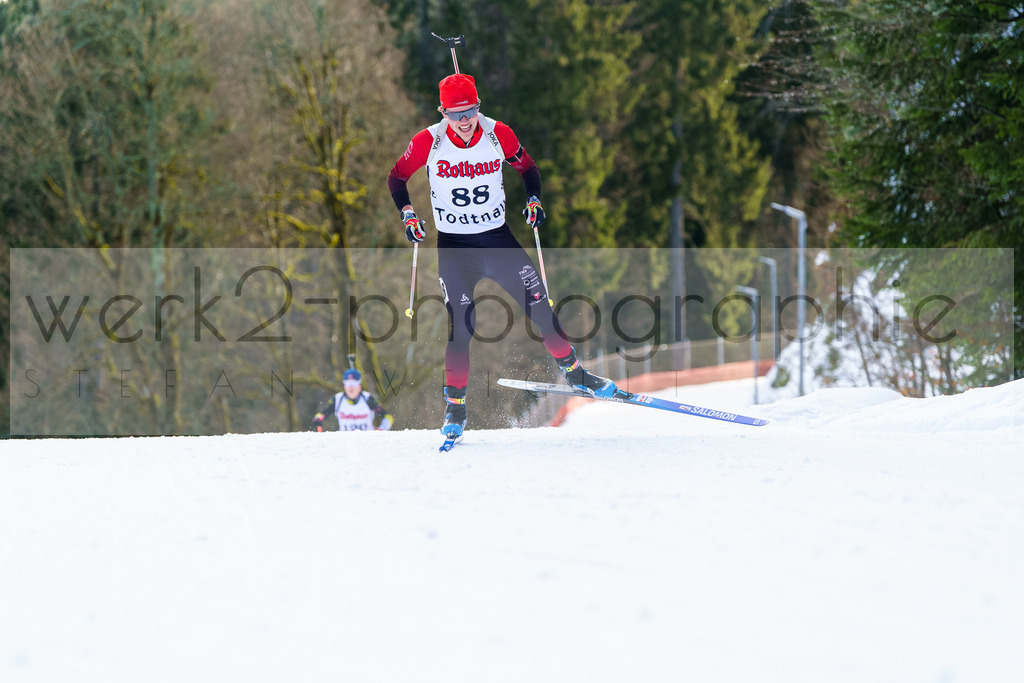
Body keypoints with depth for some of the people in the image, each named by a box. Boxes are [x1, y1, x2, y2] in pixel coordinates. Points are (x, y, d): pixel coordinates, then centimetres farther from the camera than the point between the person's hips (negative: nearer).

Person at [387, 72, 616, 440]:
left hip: (497, 237, 2)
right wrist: (408, 214, -10)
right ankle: (455, 404, 3)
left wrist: (533, 200, -5)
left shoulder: (498, 134, -8)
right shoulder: (428, 142, -13)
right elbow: (397, 177, 3)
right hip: (453, 244, -2)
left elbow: (527, 167, 10)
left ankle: (572, 371, 19)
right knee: (461, 323, -11)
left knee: (538, 302, -1)